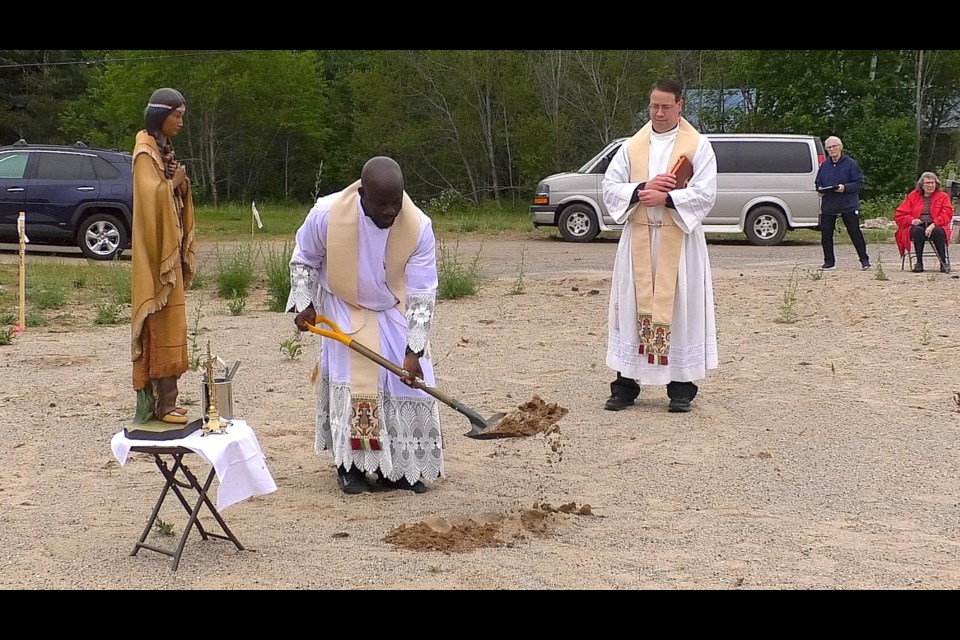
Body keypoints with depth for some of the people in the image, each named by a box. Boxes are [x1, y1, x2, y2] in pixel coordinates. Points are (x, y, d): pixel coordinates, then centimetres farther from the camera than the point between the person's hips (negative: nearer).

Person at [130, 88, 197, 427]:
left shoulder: (163, 150, 17)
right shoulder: (145, 154, -11)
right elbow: (152, 195, -24)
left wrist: (182, 184, 0)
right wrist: (174, 182, -11)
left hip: (170, 250, 9)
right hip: (157, 251, -9)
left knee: (168, 325, 9)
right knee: (164, 324, -10)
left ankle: (159, 400, 13)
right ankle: (163, 403, -8)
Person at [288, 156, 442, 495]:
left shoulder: (418, 226, -28)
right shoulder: (326, 215, -28)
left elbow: (422, 293, -23)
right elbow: (303, 260, -5)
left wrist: (414, 351, -27)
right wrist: (304, 304, -12)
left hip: (395, 315, 1)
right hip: (345, 311, -1)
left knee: (407, 385, -3)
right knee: (350, 383, -7)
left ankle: (398, 466, 12)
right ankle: (350, 465, 8)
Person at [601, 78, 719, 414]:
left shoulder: (698, 146, 0)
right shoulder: (632, 146, 9)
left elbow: (705, 194, -9)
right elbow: (610, 189, 3)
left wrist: (665, 198, -18)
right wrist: (643, 189, -13)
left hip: (680, 240, -3)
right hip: (638, 239, 3)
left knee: (680, 308, 0)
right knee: (633, 307, 3)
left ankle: (681, 385, 8)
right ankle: (626, 383, 9)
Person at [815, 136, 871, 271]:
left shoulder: (850, 164, -3)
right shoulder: (824, 166, 11)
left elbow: (859, 183, -5)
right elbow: (818, 183, 20)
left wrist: (845, 187, -21)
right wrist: (820, 189, -3)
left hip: (848, 205, -4)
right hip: (828, 205, 5)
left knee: (855, 232, -3)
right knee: (826, 234, 3)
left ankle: (864, 260, 5)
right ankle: (829, 262, 13)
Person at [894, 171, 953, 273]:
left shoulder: (943, 196, 11)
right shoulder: (913, 196, 12)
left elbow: (947, 215, -4)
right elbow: (899, 215, 8)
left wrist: (933, 225, -22)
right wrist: (911, 220, -13)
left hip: (935, 227, 0)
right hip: (917, 226, 1)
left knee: (938, 232, -36)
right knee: (918, 230, -36)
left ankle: (943, 262, -25)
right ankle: (919, 263, -30)